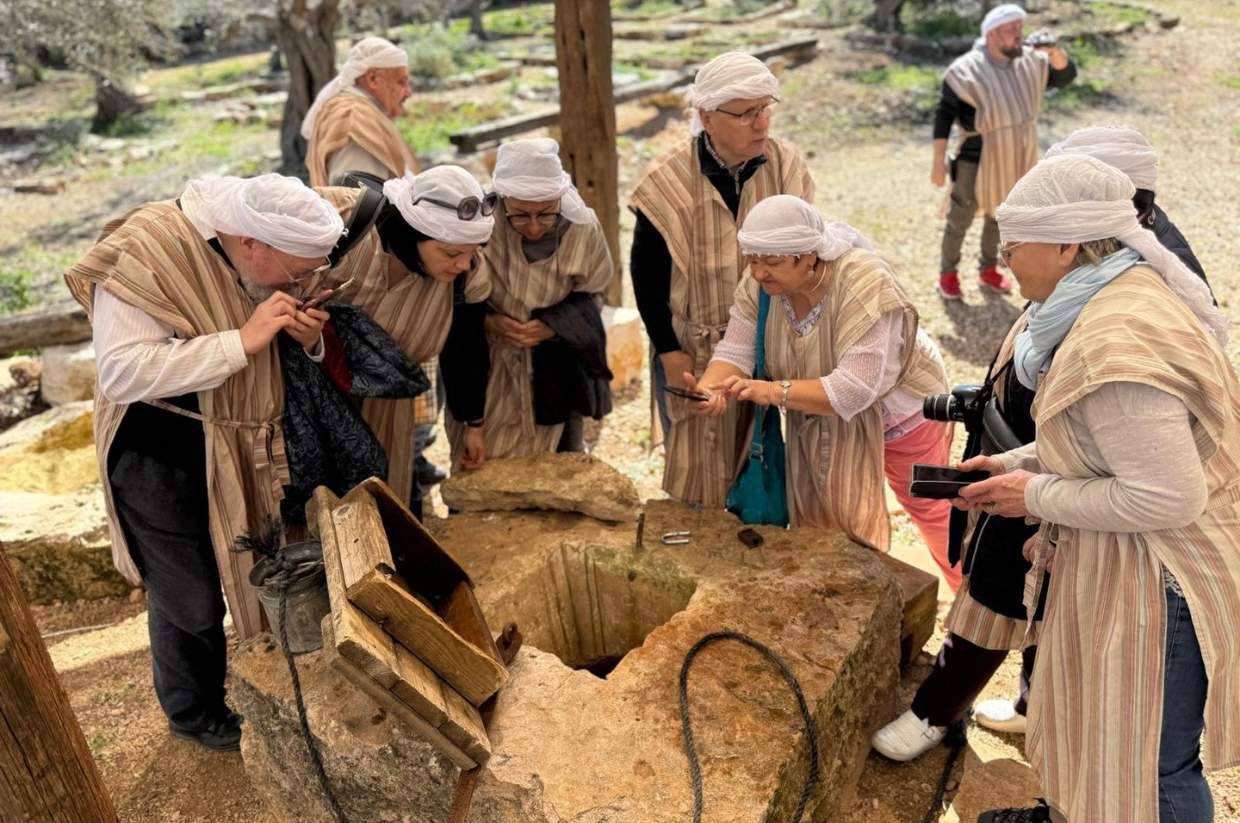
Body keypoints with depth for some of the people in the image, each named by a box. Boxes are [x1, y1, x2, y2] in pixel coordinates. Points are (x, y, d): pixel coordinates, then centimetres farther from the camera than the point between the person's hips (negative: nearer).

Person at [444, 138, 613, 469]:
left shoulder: (582, 229, -15)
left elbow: (590, 294, -3)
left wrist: (552, 325, -20)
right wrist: (488, 321, -25)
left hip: (556, 375, 1)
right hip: (487, 370, -1)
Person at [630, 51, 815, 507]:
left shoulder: (787, 166, -6)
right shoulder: (670, 181, -15)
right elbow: (646, 272, -9)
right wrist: (668, 350, -10)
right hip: (691, 351, -2)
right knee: (694, 465, 13)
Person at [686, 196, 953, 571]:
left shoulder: (863, 283, -37)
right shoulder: (759, 284, -20)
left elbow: (855, 388, -41)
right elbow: (735, 352, -22)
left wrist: (775, 391, -49)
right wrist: (708, 389, -44)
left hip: (901, 408, -4)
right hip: (823, 421, 5)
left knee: (929, 508, 17)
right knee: (820, 522, 13)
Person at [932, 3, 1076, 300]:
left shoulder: (1029, 62, -3)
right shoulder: (966, 70, -19)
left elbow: (1066, 76, 1)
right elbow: (943, 114, -15)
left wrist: (1054, 51, -20)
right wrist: (938, 161, -16)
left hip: (1011, 160, 6)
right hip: (975, 161, -5)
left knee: (998, 215, 20)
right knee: (960, 221, 8)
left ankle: (988, 271, 37)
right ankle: (948, 274, 27)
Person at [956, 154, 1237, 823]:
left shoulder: (1112, 347, -30)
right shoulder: (1130, 291, 2)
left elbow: (1167, 496, -30)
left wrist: (1036, 496, -19)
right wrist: (1015, 465, 4)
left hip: (1155, 584, -10)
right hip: (1123, 568, 10)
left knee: (1149, 769, 9)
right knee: (1098, 723, 30)